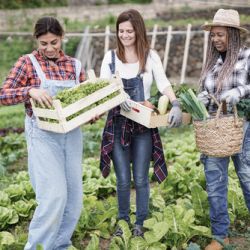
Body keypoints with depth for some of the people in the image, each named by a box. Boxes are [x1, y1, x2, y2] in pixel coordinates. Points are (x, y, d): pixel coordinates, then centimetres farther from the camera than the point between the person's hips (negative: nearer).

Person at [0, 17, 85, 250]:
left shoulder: (74, 65, 7)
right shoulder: (28, 62, -3)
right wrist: (30, 91, -25)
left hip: (72, 134, 5)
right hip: (43, 135, -5)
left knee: (74, 195, 7)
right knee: (54, 194, -12)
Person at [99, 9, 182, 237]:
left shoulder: (150, 56, 1)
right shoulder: (111, 56, 3)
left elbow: (163, 83, -10)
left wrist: (176, 105, -29)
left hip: (144, 124, -1)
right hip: (118, 123, 1)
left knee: (141, 179, 7)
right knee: (123, 180, 8)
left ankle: (140, 223, 24)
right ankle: (123, 221, 27)